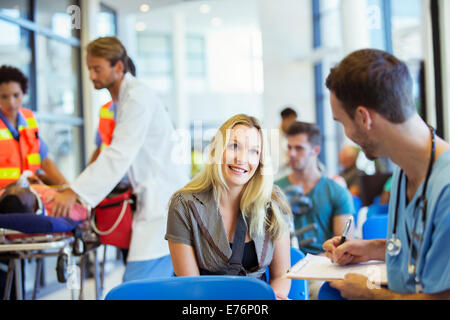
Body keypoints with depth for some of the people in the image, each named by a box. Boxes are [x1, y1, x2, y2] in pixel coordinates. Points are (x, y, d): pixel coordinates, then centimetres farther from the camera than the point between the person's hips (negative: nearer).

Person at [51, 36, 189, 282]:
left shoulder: (137, 97, -13)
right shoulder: (123, 97, 18)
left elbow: (120, 155, -21)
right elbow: (118, 153, 23)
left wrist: (75, 192, -23)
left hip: (164, 199, -10)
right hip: (155, 198, 10)